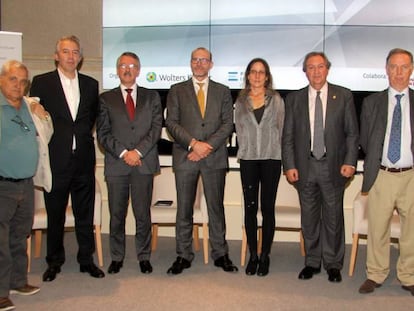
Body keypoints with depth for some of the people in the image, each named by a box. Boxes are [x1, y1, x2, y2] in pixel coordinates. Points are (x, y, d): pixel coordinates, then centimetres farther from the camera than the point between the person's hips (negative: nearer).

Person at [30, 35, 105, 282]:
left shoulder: (90, 84, 10)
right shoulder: (41, 83, 0)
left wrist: (84, 137, 8)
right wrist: (47, 144, -3)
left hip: (84, 160, 3)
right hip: (55, 160, -2)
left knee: (85, 213, 9)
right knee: (55, 214, 9)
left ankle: (87, 259, 22)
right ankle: (54, 262, 23)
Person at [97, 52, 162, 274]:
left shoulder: (152, 97, 12)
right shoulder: (106, 99, 10)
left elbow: (156, 128, 2)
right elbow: (103, 133, 2)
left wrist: (138, 151, -10)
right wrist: (123, 153, -10)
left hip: (144, 164, 0)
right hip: (116, 164, 0)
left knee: (143, 214, 3)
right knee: (116, 214, 5)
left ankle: (144, 257, 16)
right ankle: (117, 257, 19)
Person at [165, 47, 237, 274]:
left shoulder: (222, 91, 12)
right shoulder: (177, 91, 10)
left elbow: (227, 124, 3)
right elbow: (172, 123, 1)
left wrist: (208, 145, -11)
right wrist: (193, 143, -12)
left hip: (214, 158, 0)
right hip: (185, 157, 0)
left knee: (216, 207, 5)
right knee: (184, 209, 4)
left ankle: (220, 254, 15)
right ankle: (183, 256, 13)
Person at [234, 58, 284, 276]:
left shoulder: (276, 100, 5)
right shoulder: (240, 101, 9)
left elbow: (280, 129, 6)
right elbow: (239, 129, 10)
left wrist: (273, 150, 2)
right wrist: (245, 149, 4)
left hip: (271, 159, -1)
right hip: (248, 159, 1)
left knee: (267, 208, 2)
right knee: (250, 207, 4)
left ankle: (265, 256, 12)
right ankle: (252, 255, 14)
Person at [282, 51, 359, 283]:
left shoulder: (344, 96, 2)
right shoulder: (294, 99, 6)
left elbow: (352, 132, 1)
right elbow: (288, 137, 5)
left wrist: (350, 162, -8)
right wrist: (289, 166, -4)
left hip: (334, 166, -1)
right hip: (305, 167, 1)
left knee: (333, 218, 7)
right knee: (309, 218, 10)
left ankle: (333, 265, 22)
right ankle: (312, 262, 25)